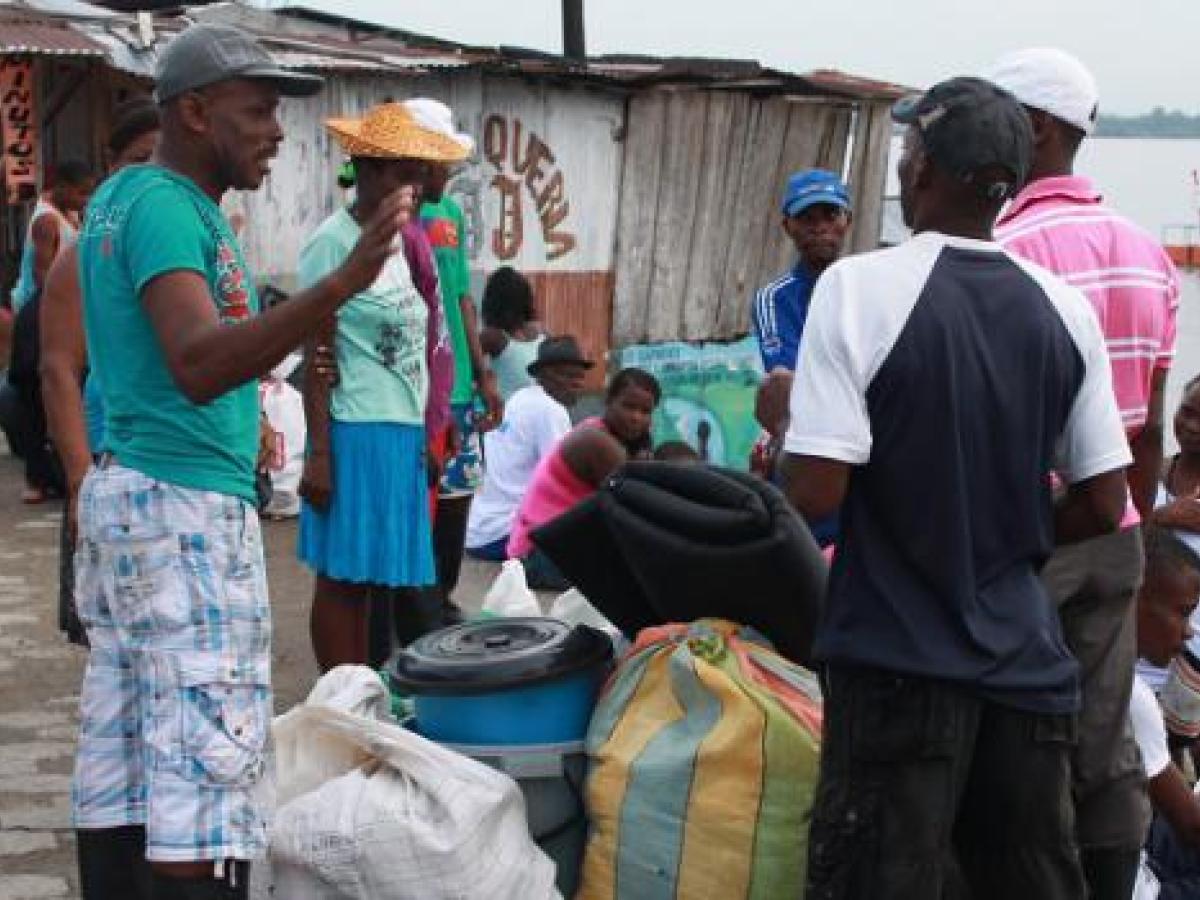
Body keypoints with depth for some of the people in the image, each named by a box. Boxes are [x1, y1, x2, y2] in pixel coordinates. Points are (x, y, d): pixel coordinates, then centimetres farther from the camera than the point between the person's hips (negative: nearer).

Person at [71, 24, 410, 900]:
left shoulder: (119, 197, 15)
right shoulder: (167, 207, -15)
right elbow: (196, 364, -30)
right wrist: (342, 284, -39)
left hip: (122, 490, 10)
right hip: (185, 505, -10)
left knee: (121, 754, 11)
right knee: (207, 758, -9)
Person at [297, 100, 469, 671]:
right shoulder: (333, 241, -9)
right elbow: (316, 358, -12)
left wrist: (420, 432, 18)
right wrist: (319, 454, -16)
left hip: (402, 433, 8)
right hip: (357, 433, -8)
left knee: (372, 577, 11)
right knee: (342, 577, -2)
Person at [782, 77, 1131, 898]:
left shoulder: (860, 286, -13)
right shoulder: (1066, 308, 0)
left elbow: (815, 492, -17)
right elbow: (1103, 505, 3)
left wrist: (781, 418, 3)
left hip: (898, 661, -4)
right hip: (1027, 660, 4)